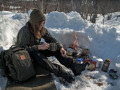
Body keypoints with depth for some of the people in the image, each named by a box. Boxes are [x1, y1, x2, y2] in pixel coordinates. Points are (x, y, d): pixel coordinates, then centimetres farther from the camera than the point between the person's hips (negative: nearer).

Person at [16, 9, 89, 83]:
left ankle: (74, 66, -28)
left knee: (56, 49, -16)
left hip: (37, 50, 6)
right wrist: (39, 47, -34)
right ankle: (62, 73, -48)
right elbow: (22, 48, -27)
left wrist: (60, 47, -25)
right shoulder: (25, 31, -24)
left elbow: (51, 39, -7)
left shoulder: (42, 29, -5)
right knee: (37, 55, -40)